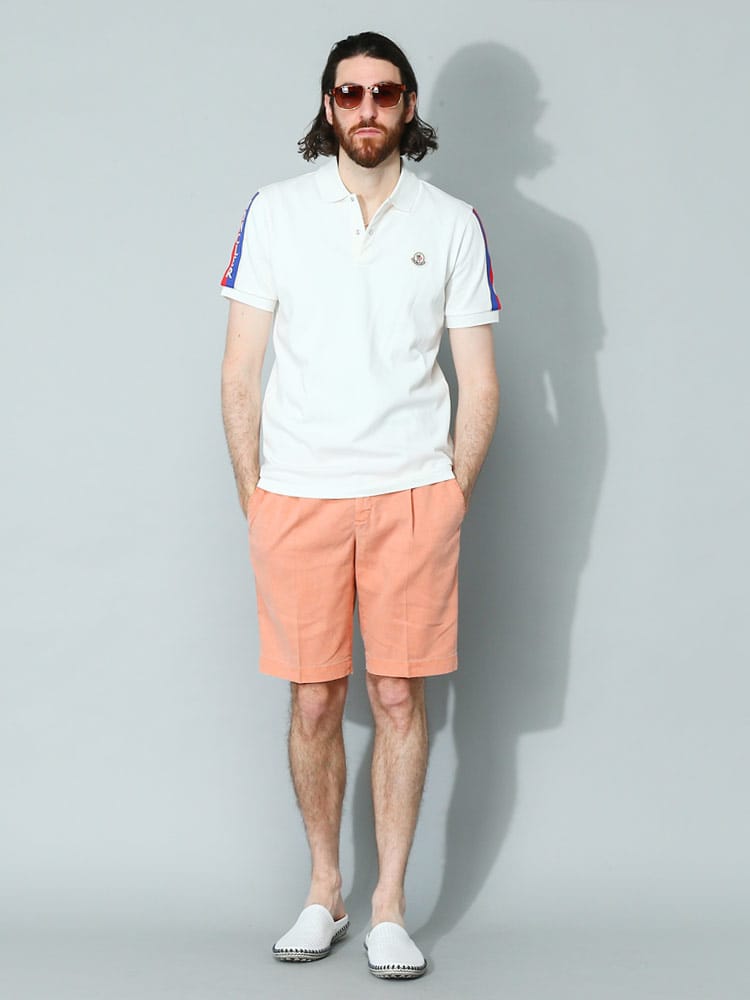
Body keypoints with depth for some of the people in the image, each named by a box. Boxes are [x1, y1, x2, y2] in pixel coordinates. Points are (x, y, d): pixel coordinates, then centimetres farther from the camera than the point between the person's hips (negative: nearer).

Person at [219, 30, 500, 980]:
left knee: (400, 697, 2)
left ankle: (389, 906, 13)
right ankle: (323, 891, 21)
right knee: (313, 702, 4)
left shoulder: (452, 224, 5)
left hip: (411, 493, 0)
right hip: (298, 496, 0)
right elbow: (239, 371, 4)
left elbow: (479, 384, 7)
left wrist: (452, 502, 2)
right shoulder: (275, 211, 4)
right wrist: (253, 500, 0)